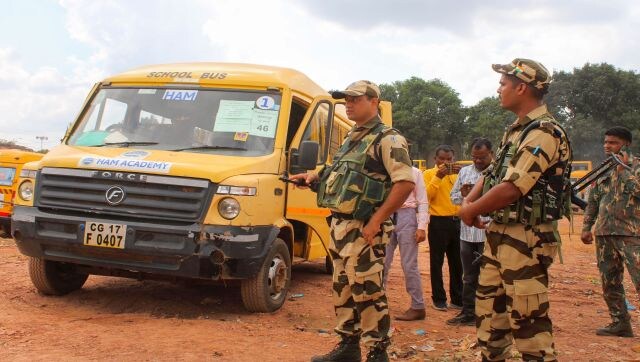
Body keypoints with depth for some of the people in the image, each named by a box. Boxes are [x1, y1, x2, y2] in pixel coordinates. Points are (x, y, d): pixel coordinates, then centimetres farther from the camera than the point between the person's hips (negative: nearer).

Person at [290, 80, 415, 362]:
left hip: (363, 228, -9)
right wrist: (316, 177, 12)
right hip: (339, 224, 9)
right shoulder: (351, 139, 17)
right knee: (342, 288, 15)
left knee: (367, 291, -5)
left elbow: (405, 183, -20)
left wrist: (376, 220, -22)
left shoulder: (387, 139, -10)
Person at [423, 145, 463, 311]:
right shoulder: (429, 174, 2)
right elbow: (427, 196, -12)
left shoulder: (457, 173, 13)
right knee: (437, 262, 2)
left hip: (457, 221, 4)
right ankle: (439, 299, 11)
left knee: (457, 263, 10)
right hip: (438, 222, -4)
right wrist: (438, 176, -17)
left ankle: (457, 299, 20)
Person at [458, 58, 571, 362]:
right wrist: (469, 202, -1)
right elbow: (492, 174, 17)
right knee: (489, 310, 18)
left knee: (528, 320, -3)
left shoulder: (543, 132, -18)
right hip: (499, 233, 10)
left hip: (526, 239, -10)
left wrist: (472, 210, -11)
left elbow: (511, 189, -25)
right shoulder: (517, 130, 14)